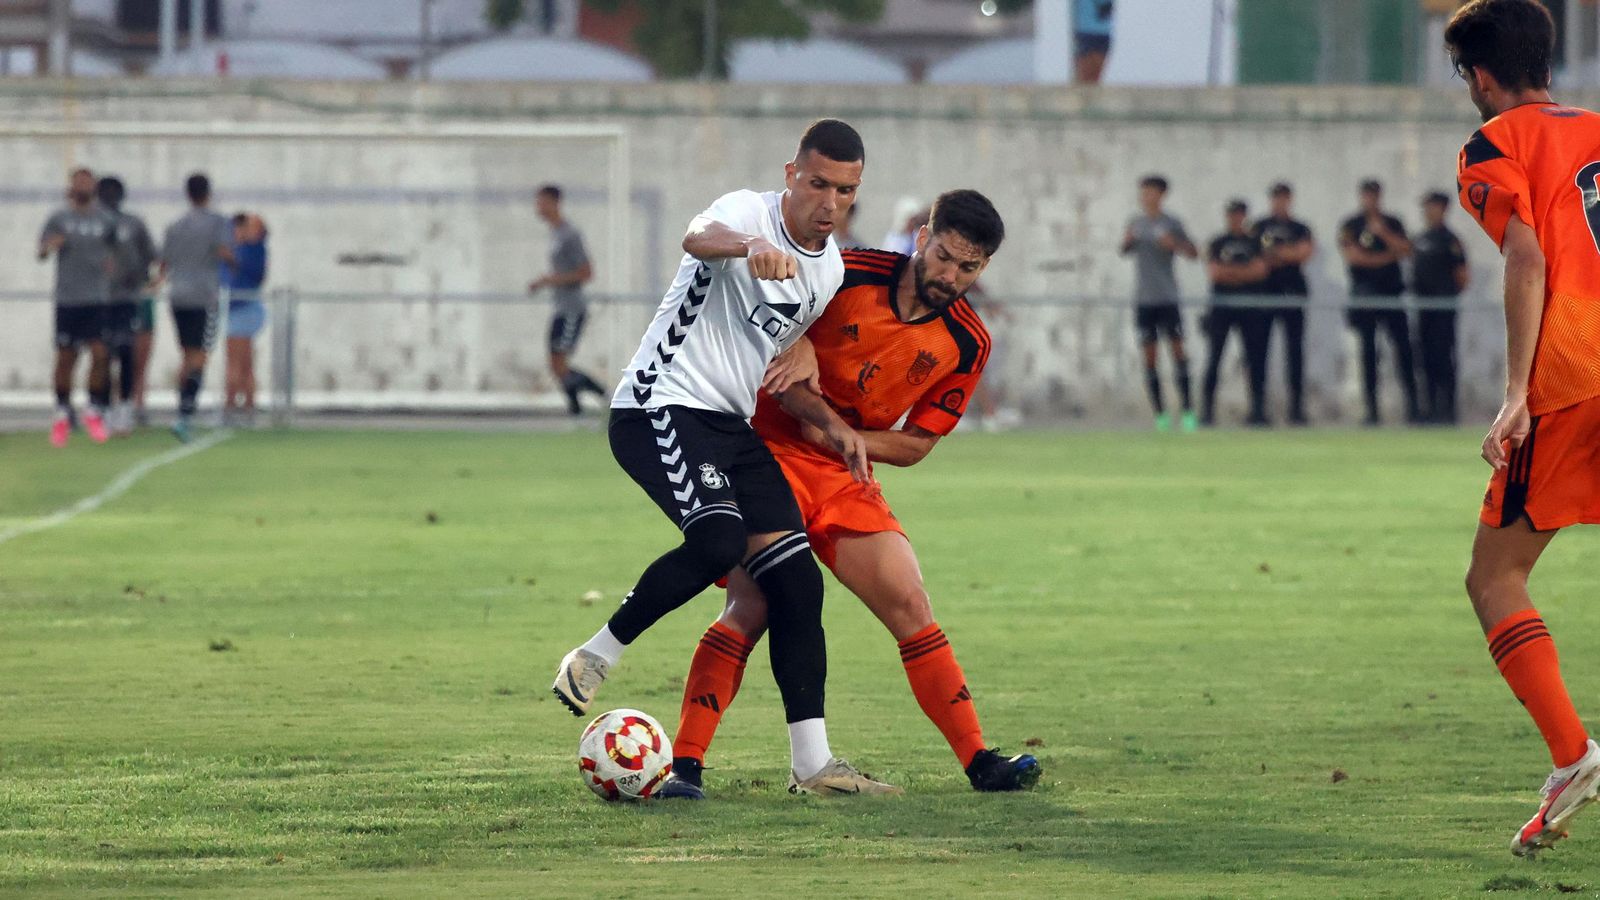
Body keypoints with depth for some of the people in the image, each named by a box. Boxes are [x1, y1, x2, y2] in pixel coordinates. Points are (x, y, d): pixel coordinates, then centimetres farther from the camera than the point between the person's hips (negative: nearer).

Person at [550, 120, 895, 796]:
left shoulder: (830, 270, 14)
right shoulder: (749, 211, -10)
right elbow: (698, 238, -36)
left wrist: (832, 424, 9)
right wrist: (750, 246, -59)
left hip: (732, 424, 8)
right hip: (661, 407, -8)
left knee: (797, 580, -2)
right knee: (720, 539, -30)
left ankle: (812, 763, 1)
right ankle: (594, 658, -13)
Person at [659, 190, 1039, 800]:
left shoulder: (966, 343, -1)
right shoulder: (849, 275, -12)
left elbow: (915, 446, 2)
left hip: (845, 475, 4)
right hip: (766, 451, -4)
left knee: (909, 605, -4)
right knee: (751, 605, -19)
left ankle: (979, 762, 1)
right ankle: (683, 765, -19)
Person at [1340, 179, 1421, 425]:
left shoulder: (1393, 224, 14)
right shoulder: (1350, 226, 6)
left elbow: (1405, 250, 2)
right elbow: (1352, 256, -6)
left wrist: (1383, 232, -8)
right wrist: (1386, 257, -4)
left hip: (1392, 292, 2)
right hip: (1364, 296, -2)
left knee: (1403, 347, -7)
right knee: (1368, 351, -2)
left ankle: (1412, 405, -9)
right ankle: (1371, 408, 0)